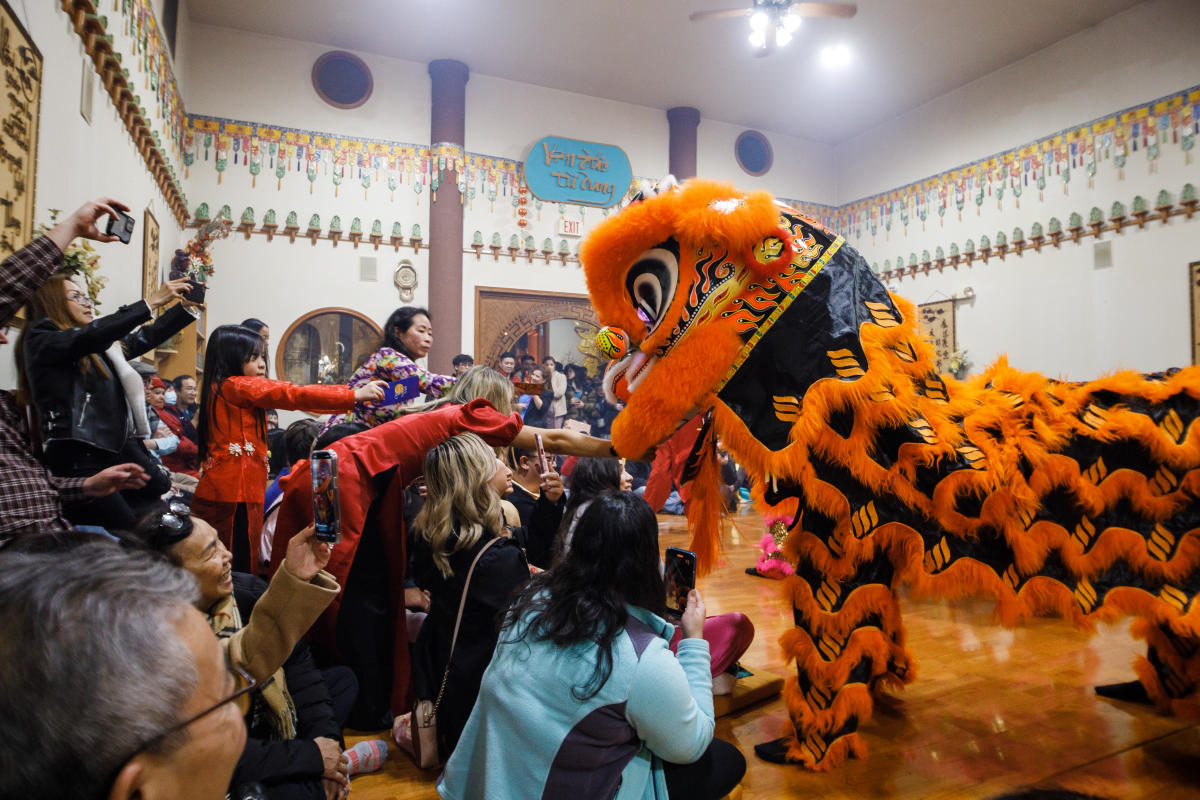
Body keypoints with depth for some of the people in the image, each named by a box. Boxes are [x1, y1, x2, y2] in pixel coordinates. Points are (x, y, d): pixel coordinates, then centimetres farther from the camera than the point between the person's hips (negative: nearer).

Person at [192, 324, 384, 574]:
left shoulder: (218, 388, 19)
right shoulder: (239, 386, -9)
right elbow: (293, 395, -14)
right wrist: (355, 395, -15)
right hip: (235, 491, -9)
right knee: (238, 566, -7)